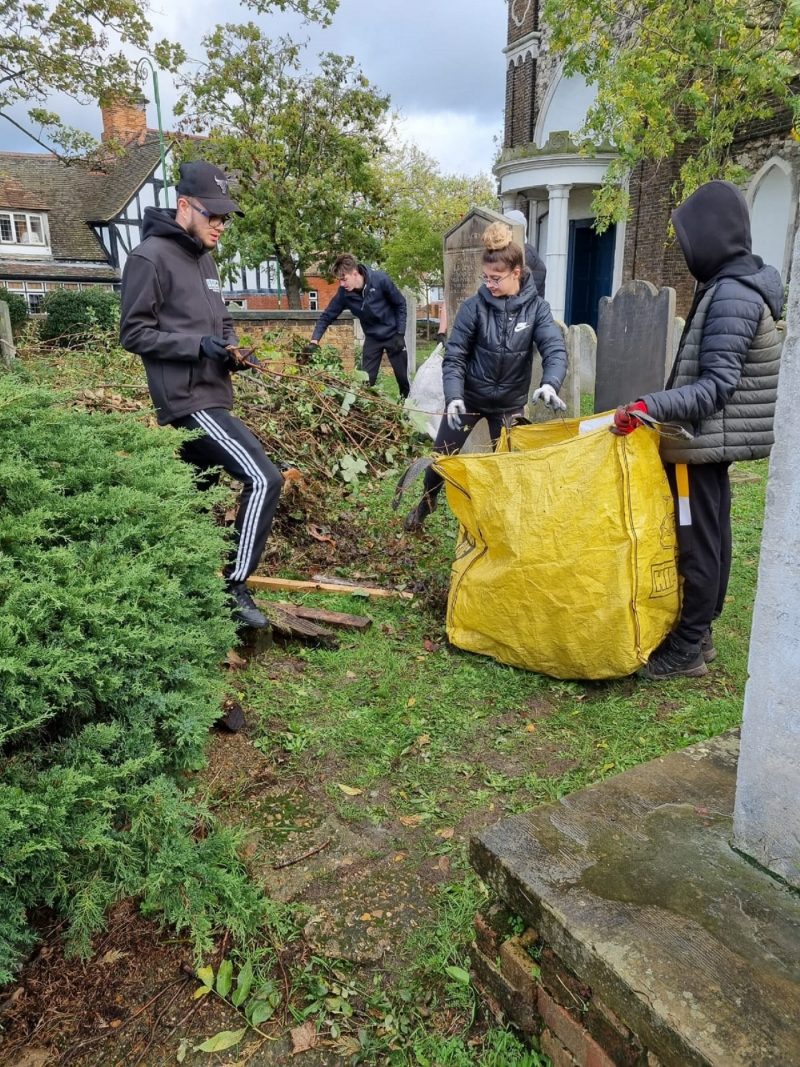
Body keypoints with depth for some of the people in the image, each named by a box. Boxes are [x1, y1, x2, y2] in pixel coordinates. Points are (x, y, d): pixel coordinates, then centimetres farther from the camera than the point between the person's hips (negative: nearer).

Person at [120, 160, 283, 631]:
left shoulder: (205, 260, 18)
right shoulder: (151, 257, -10)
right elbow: (134, 333, -12)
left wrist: (230, 347, 4)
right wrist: (198, 344, -21)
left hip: (210, 398, 9)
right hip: (188, 400, -9)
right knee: (264, 478, -17)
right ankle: (235, 587, -8)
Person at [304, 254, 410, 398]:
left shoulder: (380, 280, -24)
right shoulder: (344, 293, -16)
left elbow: (400, 304, -11)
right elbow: (327, 316, -10)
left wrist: (400, 334, -14)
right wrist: (314, 342, -22)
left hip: (392, 335, -2)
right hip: (372, 338, 2)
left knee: (403, 378, 4)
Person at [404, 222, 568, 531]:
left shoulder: (536, 307, -10)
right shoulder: (474, 306, -13)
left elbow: (555, 349, -21)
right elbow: (454, 355, -13)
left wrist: (550, 383, -42)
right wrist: (453, 396, -28)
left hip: (510, 401, 1)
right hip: (469, 395, 0)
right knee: (441, 455, 7)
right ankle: (424, 507, 33)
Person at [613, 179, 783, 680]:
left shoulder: (731, 296, -18)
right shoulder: (731, 286, 12)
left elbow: (716, 386, -24)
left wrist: (650, 407, -32)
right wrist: (660, 408, 22)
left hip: (703, 442, -10)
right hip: (713, 439, 10)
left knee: (696, 543, -2)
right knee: (710, 537, 15)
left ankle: (686, 650, 9)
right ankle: (700, 633, 28)